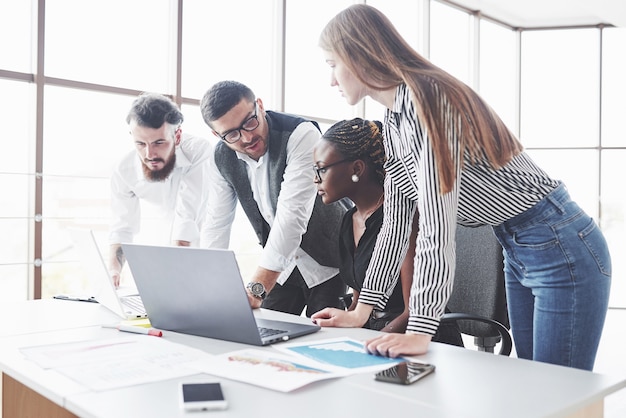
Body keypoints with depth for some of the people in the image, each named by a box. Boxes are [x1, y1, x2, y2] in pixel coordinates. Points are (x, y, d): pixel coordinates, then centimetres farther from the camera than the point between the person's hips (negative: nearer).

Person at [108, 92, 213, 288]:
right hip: (176, 245, 3)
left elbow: (187, 219, -39)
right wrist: (113, 270, -28)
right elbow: (123, 227, -11)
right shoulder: (124, 172, -20)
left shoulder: (199, 151, -34)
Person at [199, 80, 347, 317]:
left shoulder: (301, 135, -26)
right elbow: (217, 224, -1)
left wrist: (255, 289, -40)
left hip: (326, 262, -5)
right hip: (280, 267, 5)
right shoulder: (222, 157, -6)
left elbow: (292, 214, -34)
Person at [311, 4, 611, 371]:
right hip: (517, 253, 9)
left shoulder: (427, 96, -22)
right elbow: (397, 222, 7)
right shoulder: (393, 122, 6)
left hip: (562, 250, -9)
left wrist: (420, 332, -30)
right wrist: (362, 310, 5)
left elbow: (438, 223, -29)